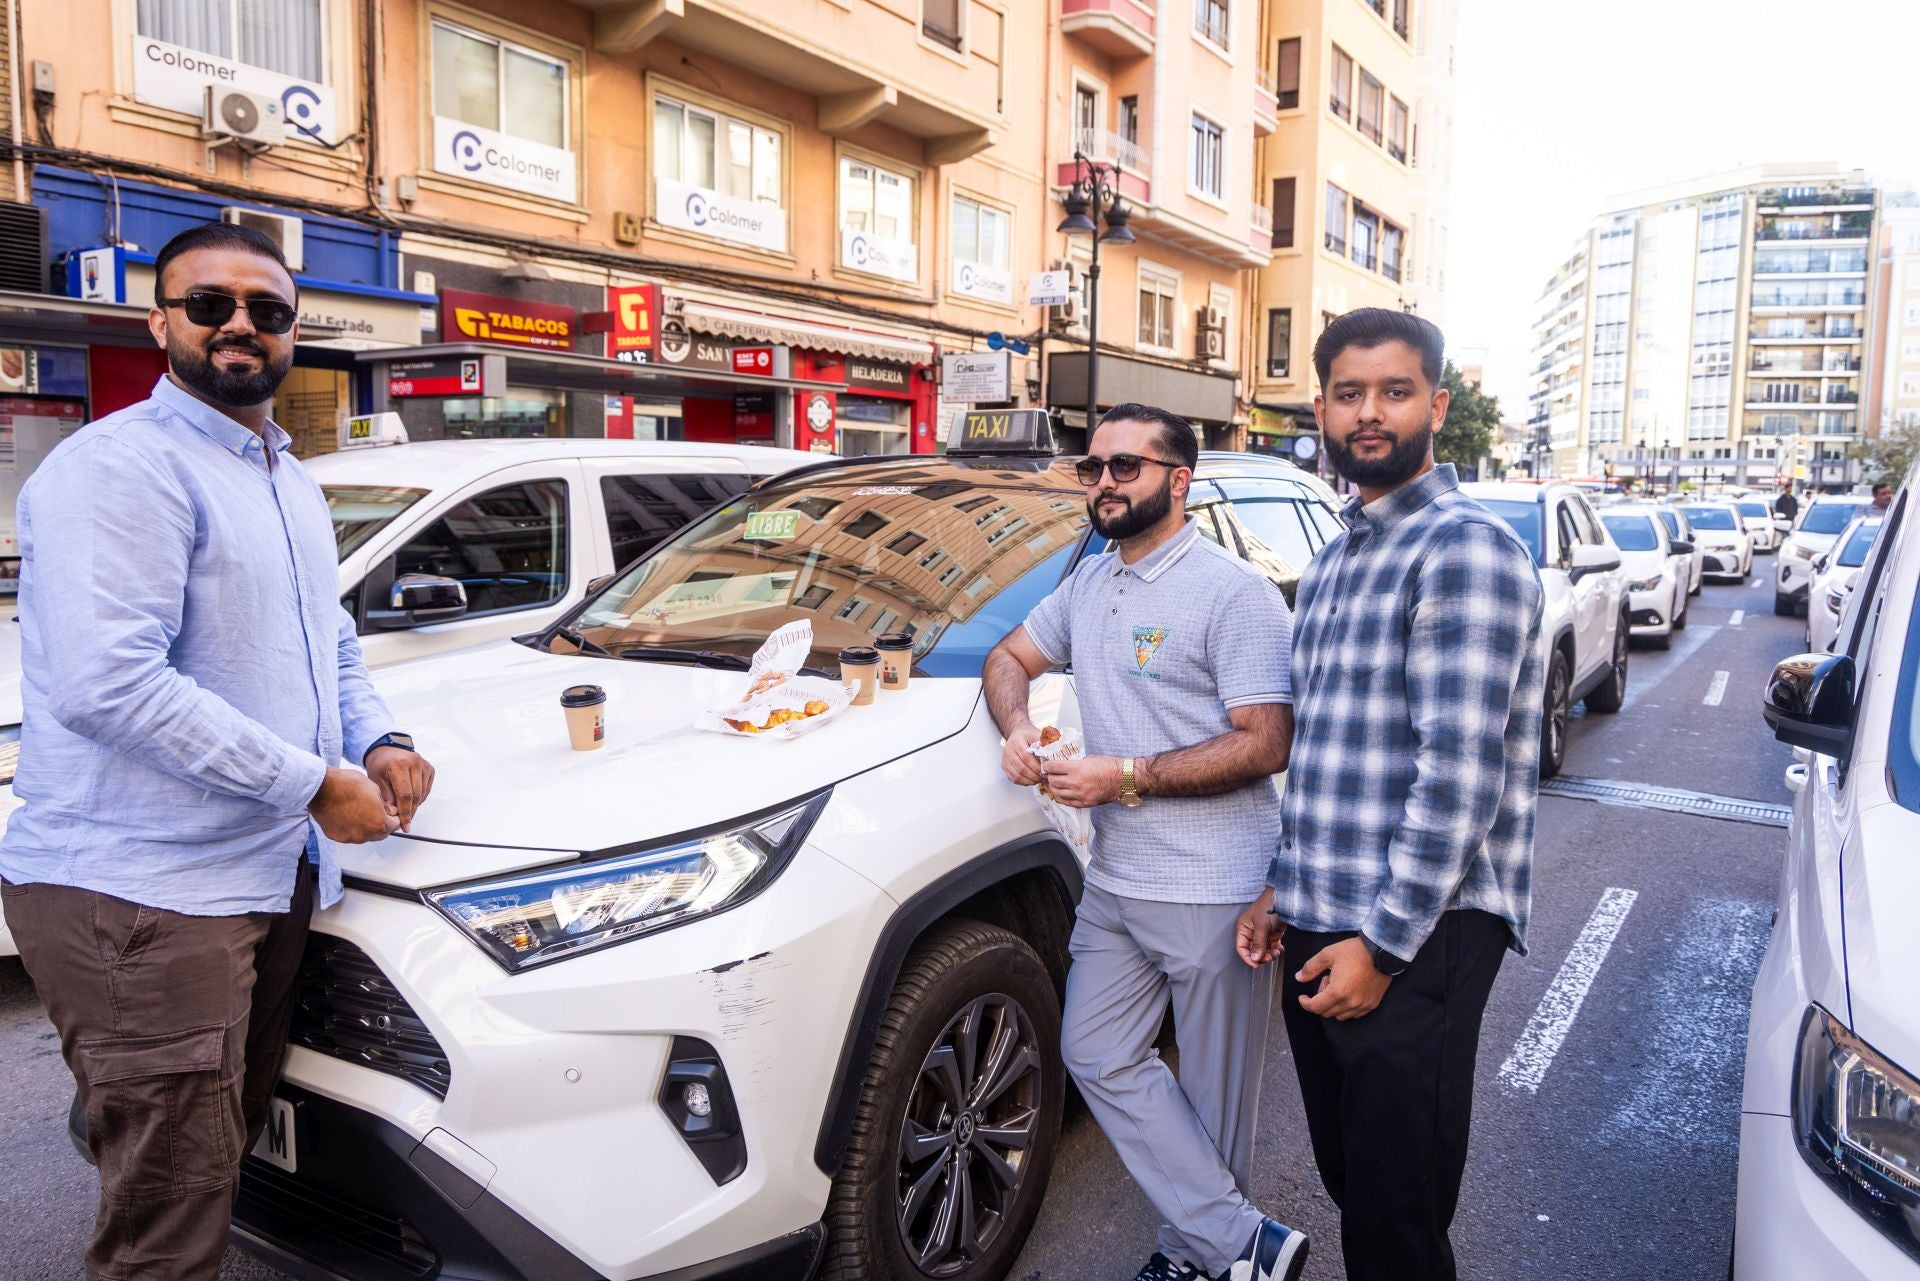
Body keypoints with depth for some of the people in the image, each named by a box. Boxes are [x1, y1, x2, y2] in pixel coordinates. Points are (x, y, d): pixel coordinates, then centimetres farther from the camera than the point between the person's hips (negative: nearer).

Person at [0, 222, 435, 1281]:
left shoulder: (291, 484, 17)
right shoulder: (121, 466, -13)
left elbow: (334, 647, 24)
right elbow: (106, 684, -24)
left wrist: (376, 741, 3)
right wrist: (312, 783, -20)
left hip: (271, 877, 9)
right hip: (143, 889, -9)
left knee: (228, 1149, 20)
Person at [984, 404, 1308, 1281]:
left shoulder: (1232, 592, -13)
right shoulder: (1089, 583, 11)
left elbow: (1267, 745, -17)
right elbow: (1010, 657, 20)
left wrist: (1128, 776, -20)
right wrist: (1016, 728, -2)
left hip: (1212, 892, -8)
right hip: (1114, 880, 8)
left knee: (1212, 1094, 6)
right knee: (1098, 1058, 9)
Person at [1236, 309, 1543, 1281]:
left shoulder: (1464, 548, -12)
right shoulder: (1334, 559, 16)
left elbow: (1459, 770, -19)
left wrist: (1383, 941, -19)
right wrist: (1283, 888, 15)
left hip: (1415, 939, -8)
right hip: (1319, 928, 8)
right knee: (1348, 1184, 20)